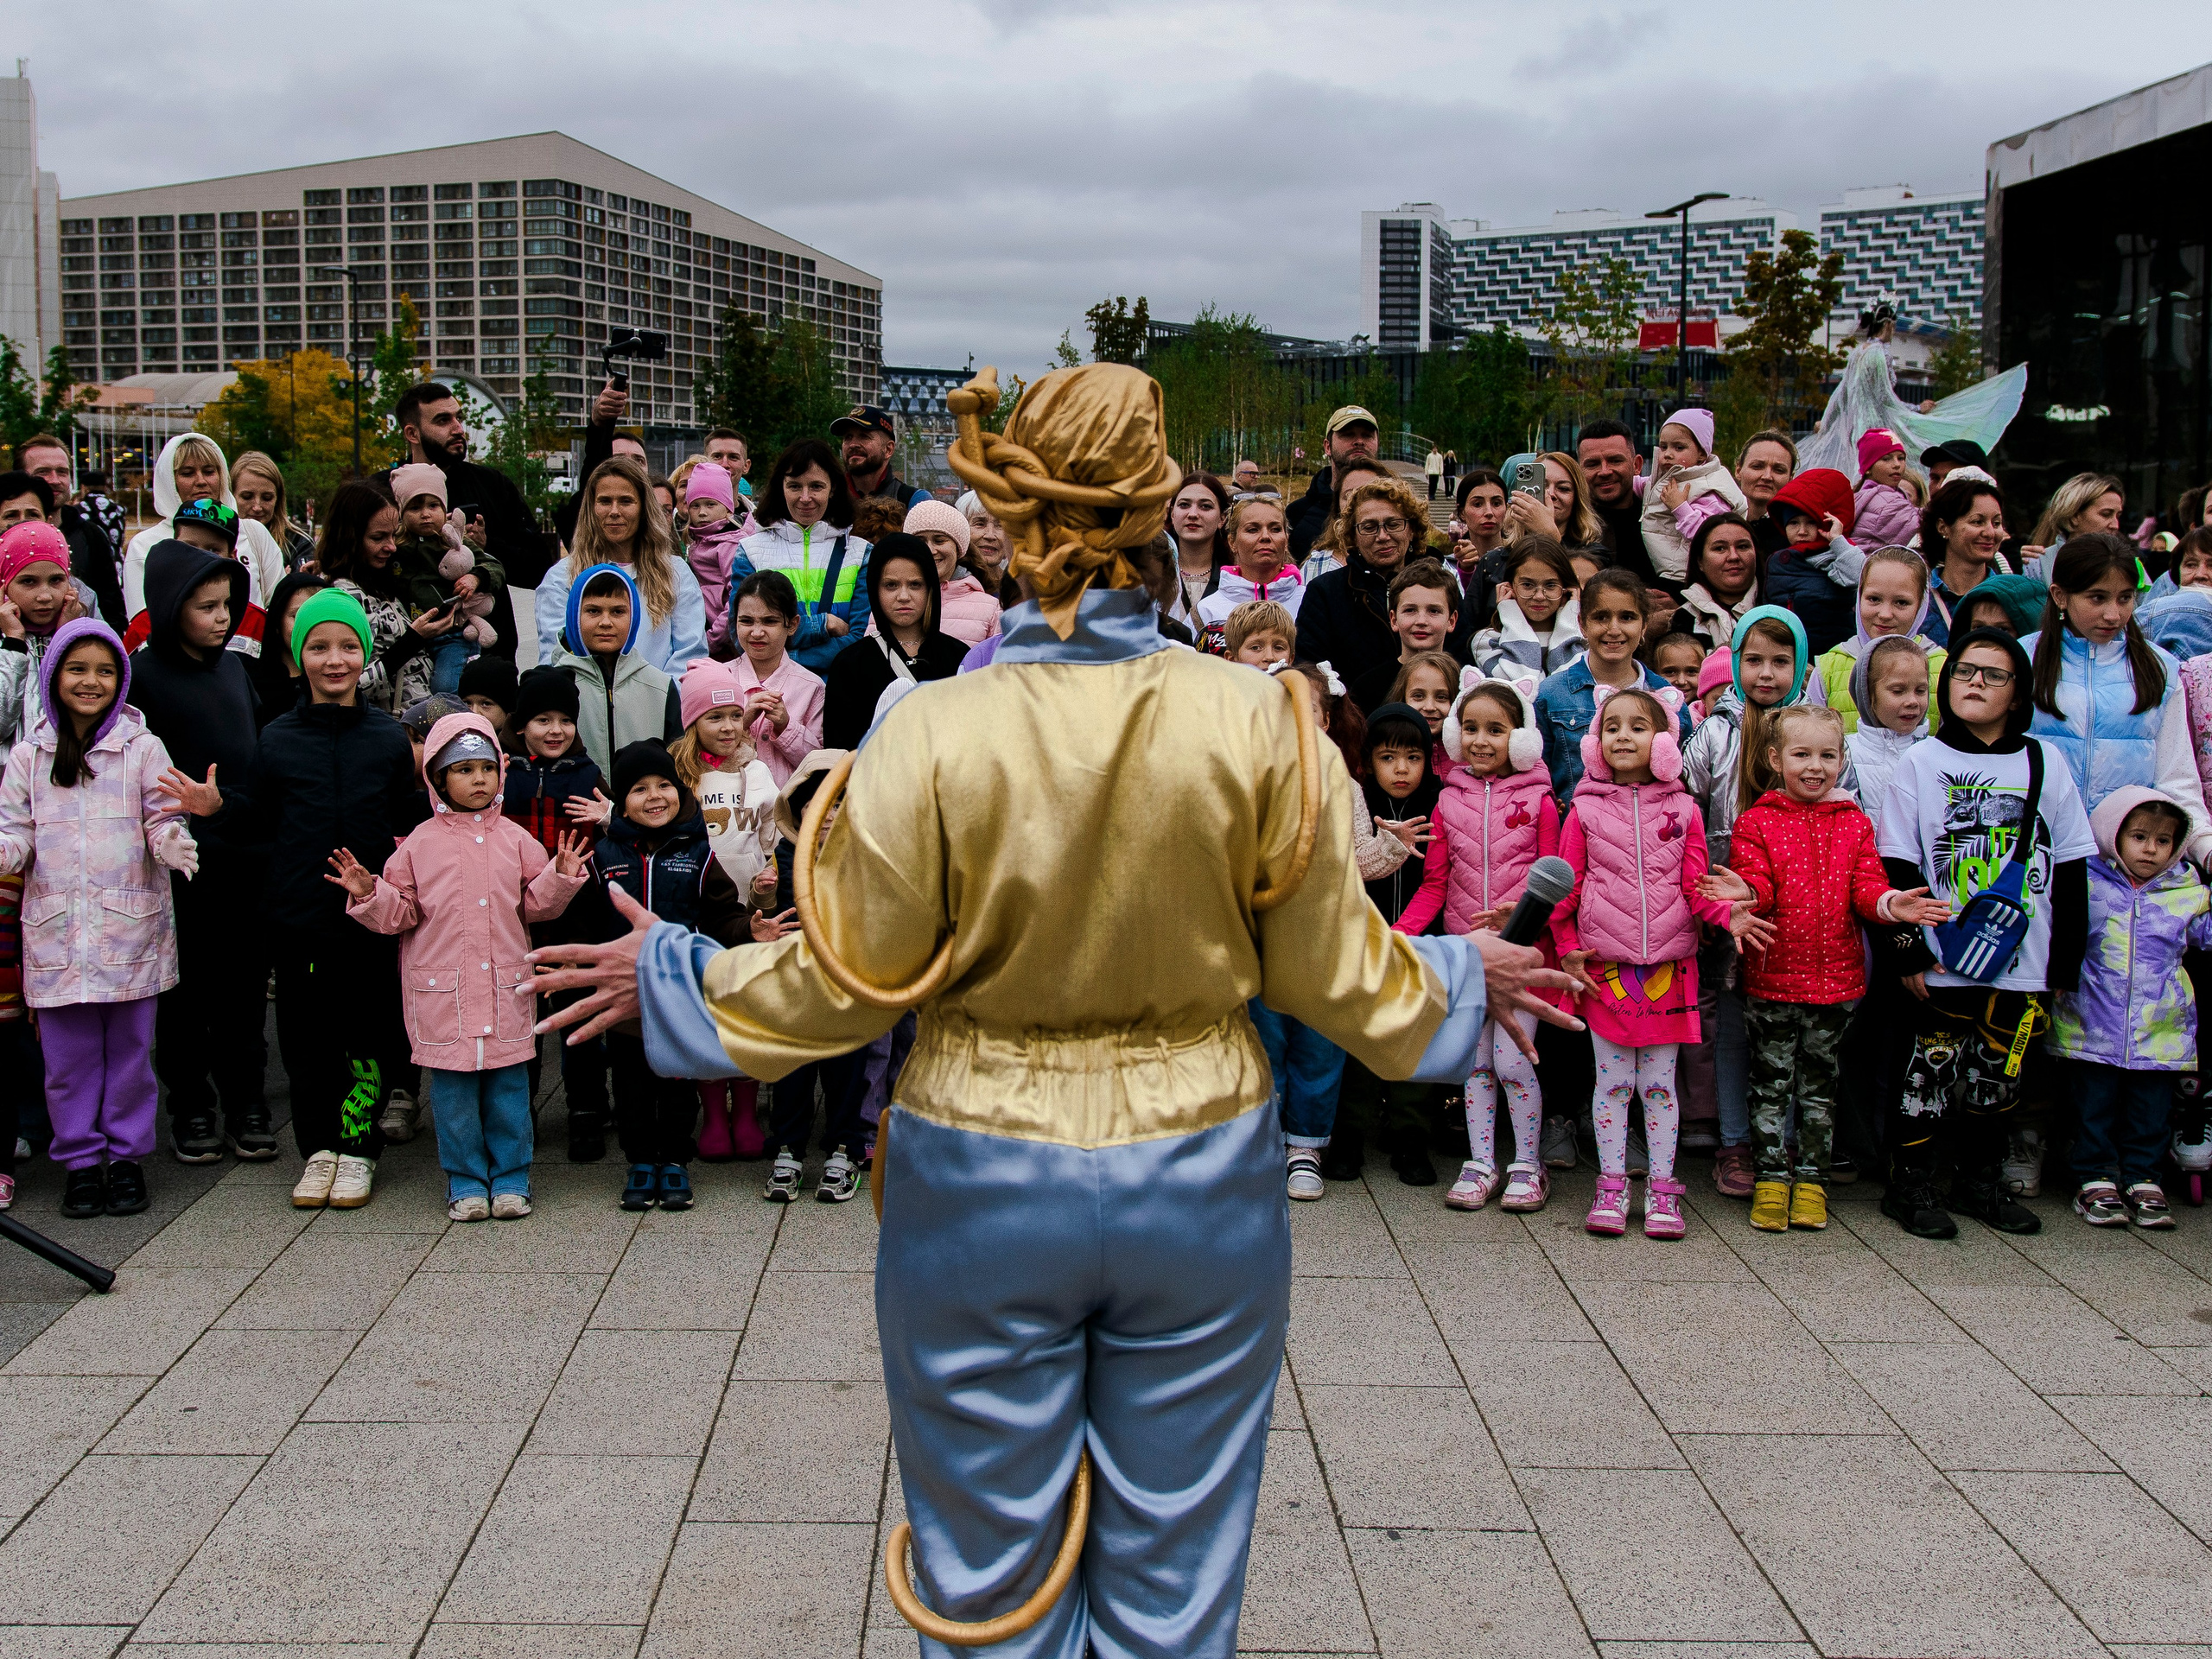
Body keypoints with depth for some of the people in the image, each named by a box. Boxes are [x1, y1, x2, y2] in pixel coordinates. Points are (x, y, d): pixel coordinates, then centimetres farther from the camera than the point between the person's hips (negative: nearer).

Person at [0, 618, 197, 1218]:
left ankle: (127, 1156, 19)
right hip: (56, 929, 2)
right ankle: (81, 1160, 19)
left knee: (129, 1050, 7)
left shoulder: (144, 750, 0)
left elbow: (163, 822, -1)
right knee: (69, 1056, 6)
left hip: (131, 927, -1)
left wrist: (175, 843, -23)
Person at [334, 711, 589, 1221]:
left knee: (508, 1089, 7)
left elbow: (536, 903, 7)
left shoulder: (515, 840, 7)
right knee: (453, 1092, 5)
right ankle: (466, 1184, 17)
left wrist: (561, 877, -10)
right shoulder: (421, 844, 2)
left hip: (506, 987, 1)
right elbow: (399, 912, 3)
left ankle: (510, 1180, 19)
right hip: (443, 990, -1)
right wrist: (367, 894, -14)